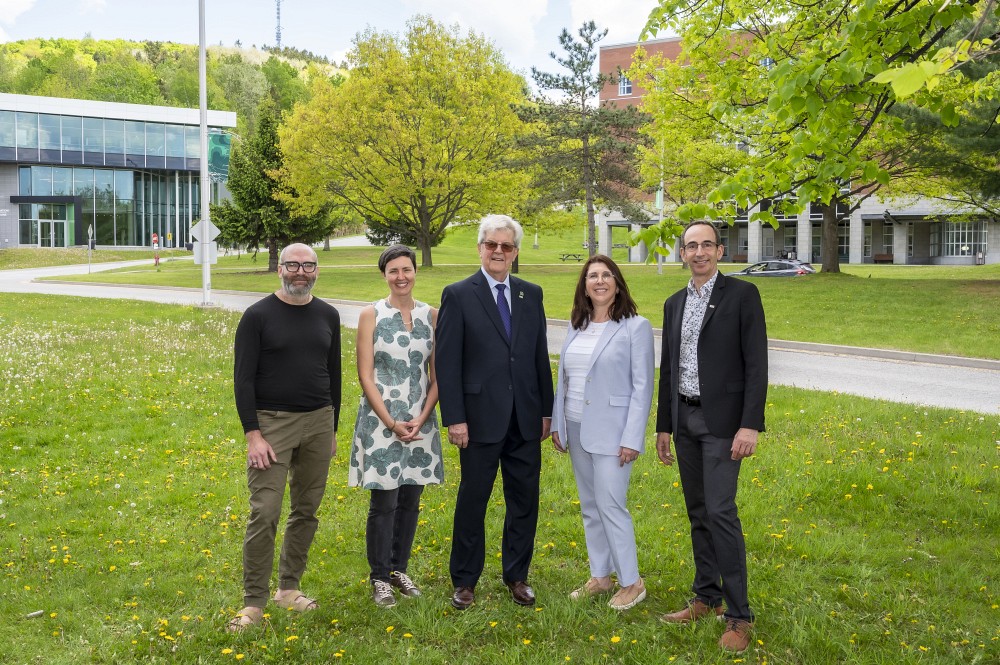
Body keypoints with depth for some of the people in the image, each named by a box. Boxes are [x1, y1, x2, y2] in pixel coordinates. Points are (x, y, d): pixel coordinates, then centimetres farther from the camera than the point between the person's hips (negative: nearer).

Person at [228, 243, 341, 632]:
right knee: (264, 514, -8)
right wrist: (253, 434, -14)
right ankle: (253, 602, 2)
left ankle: (288, 588, 23)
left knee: (306, 511, 10)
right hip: (272, 423, -4)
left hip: (318, 423, 4)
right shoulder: (258, 316, -5)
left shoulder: (327, 316, 7)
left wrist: (332, 428, 15)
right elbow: (243, 378, -8)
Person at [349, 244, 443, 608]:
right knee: (384, 502, 0)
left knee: (410, 500, 10)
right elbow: (365, 376, -6)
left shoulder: (431, 315, 4)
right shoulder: (371, 315, -4)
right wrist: (391, 423, -13)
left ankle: (399, 569, 27)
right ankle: (380, 578, 15)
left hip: (420, 422, 3)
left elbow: (437, 374, 5)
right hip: (381, 419, -3)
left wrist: (422, 418, -8)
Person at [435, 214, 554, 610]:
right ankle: (465, 581, 21)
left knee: (524, 500, 11)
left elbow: (540, 356, 11)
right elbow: (447, 362, -7)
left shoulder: (531, 295, 8)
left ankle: (517, 576, 27)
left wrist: (546, 410, 8)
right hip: (481, 418, -4)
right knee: (472, 500, 7)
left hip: (525, 419, 4)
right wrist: (454, 418, -12)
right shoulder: (458, 295, -4)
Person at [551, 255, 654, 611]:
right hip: (576, 428, 6)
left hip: (611, 431, -6)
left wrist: (632, 438, -14)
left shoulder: (635, 327, -8)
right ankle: (600, 576, 25)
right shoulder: (576, 327, 9)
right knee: (589, 506, 12)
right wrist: (557, 423, 9)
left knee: (610, 504, -7)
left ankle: (631, 582, 8)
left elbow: (642, 385, -10)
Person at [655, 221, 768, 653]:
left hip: (722, 419, -6)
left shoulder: (742, 294, -6)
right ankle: (707, 597, 23)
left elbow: (756, 363, -10)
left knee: (720, 512, -11)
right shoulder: (674, 304, 13)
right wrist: (664, 425, 16)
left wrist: (750, 425, -17)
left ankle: (738, 615, -2)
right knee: (697, 512, 11)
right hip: (684, 419, 6)